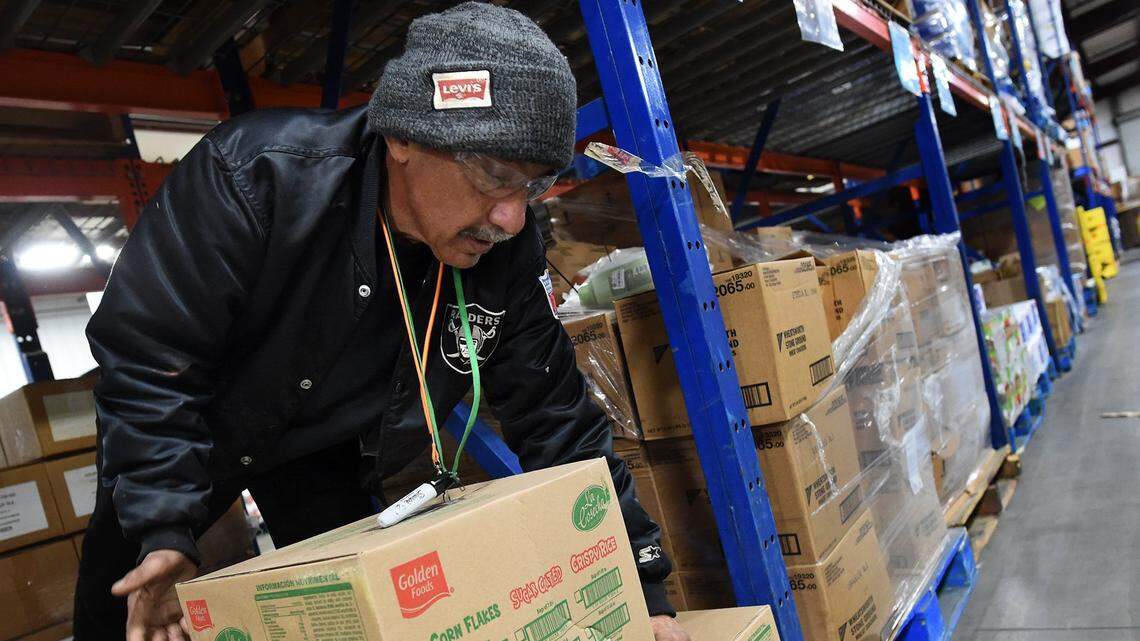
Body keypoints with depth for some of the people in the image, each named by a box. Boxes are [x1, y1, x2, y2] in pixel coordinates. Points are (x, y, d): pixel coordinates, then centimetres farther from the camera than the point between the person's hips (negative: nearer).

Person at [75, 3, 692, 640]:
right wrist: (163, 533, -34)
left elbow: (559, 421, -18)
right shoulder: (252, 173, -36)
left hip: (322, 454, 2)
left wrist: (644, 588, -18)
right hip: (189, 429, -1)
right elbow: (149, 356, -28)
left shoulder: (508, 257, -25)